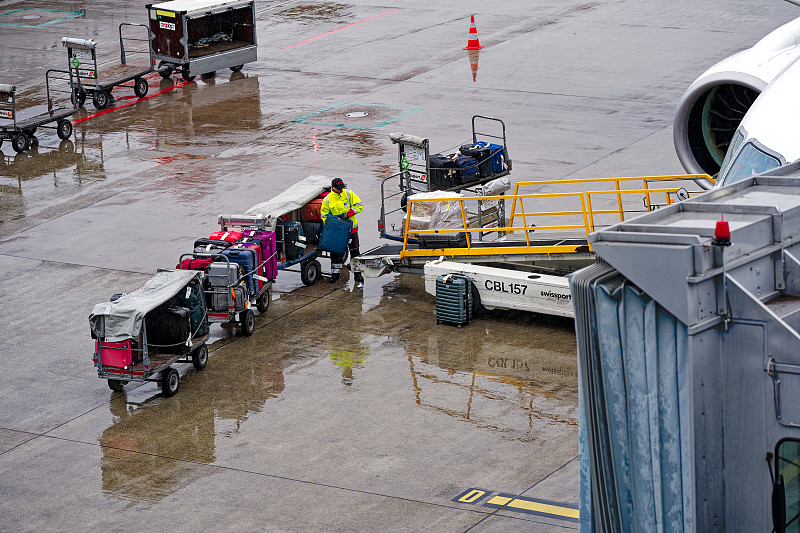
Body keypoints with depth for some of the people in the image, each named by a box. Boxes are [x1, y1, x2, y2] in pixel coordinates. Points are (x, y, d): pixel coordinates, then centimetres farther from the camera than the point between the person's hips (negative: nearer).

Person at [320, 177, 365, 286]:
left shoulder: (349, 194, -7)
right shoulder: (328, 199, -4)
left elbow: (359, 205, -7)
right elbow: (324, 214, 5)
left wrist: (348, 214, -19)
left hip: (351, 227, -1)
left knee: (354, 251, 1)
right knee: (335, 252, 5)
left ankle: (358, 275, 8)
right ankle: (335, 274, 18)